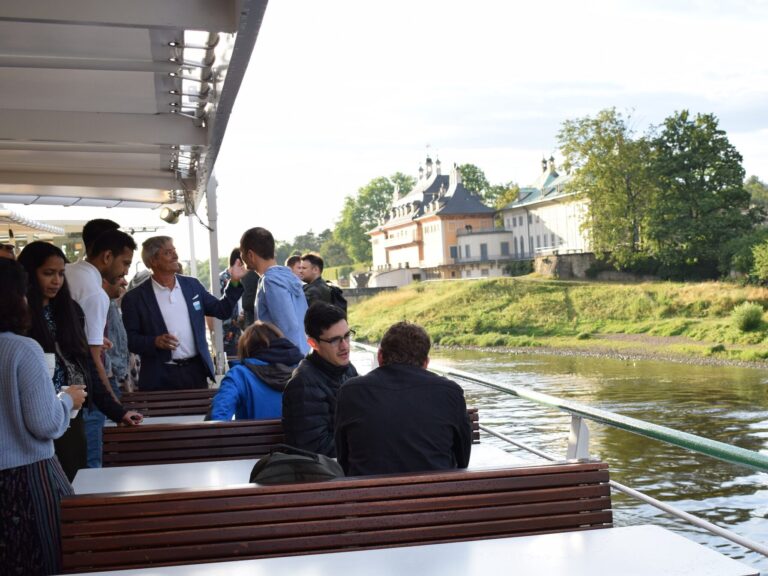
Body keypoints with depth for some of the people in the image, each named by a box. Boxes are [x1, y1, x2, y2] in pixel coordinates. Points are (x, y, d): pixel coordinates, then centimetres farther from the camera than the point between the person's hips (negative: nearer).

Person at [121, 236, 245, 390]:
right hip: (160, 378, -4)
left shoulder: (192, 285, 9)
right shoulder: (134, 298, -4)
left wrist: (234, 282, 3)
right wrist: (155, 342, -20)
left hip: (196, 372, 4)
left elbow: (221, 311, 13)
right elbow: (129, 340, -4)